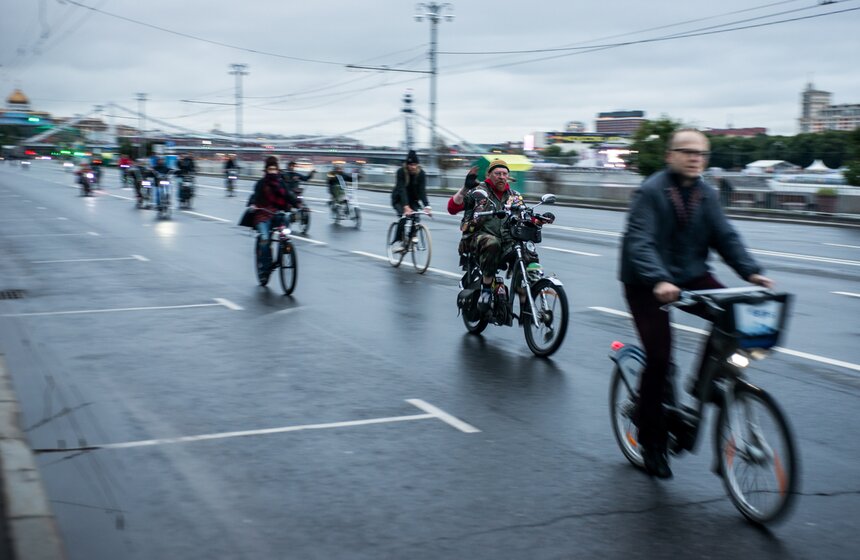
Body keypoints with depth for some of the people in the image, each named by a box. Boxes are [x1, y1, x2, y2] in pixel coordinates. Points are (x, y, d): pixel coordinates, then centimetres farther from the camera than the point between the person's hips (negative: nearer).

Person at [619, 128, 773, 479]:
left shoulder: (706, 194, 6)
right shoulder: (651, 191, -14)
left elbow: (725, 236, -1)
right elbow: (639, 242, -25)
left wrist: (751, 272, -18)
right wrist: (658, 281, -42)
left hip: (691, 277, 6)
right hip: (648, 284, -5)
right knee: (658, 358, -10)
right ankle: (652, 443, 6)